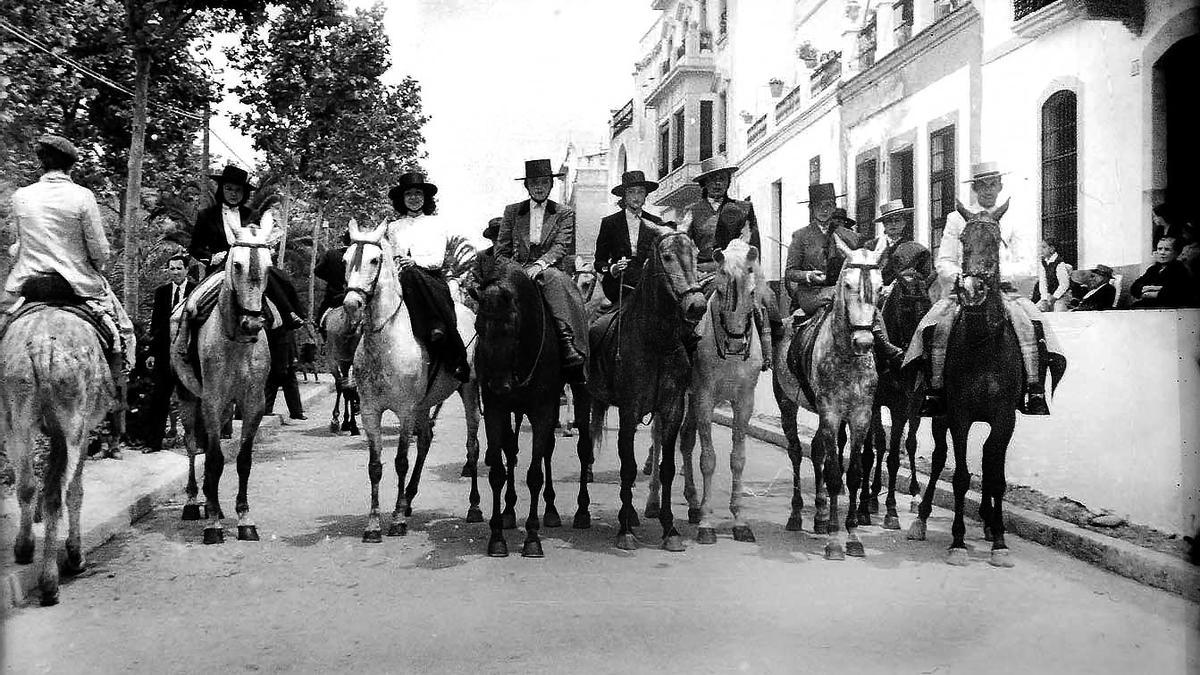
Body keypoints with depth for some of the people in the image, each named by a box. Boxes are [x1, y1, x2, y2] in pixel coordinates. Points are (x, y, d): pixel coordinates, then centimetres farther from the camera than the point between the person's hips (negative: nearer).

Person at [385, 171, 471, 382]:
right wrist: (397, 264, -7)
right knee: (409, 275, -37)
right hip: (402, 278, 1)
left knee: (413, 274, -37)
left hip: (433, 280, -1)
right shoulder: (393, 227, 21)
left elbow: (437, 260, 5)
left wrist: (415, 261, -13)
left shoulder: (434, 224, 15)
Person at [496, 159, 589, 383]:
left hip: (549, 270, -2)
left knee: (557, 280, -37)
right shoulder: (512, 211, 18)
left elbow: (561, 247, -3)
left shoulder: (565, 213, 13)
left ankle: (568, 344, -48)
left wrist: (539, 265, -21)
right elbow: (501, 251, 14)